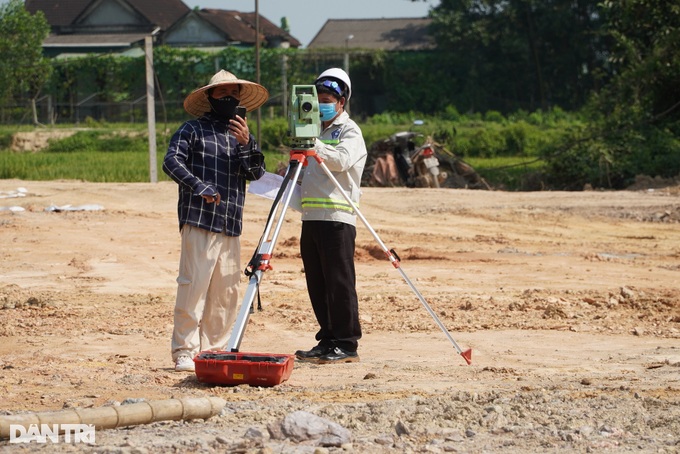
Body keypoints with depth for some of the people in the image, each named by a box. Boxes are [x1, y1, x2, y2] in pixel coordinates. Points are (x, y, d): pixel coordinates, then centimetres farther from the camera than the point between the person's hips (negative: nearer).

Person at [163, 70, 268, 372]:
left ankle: (214, 349, 12)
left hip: (231, 225, 6)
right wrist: (200, 187, -18)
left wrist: (245, 143, -10)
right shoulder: (193, 129, 4)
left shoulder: (242, 134, 19)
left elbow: (257, 172, 7)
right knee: (194, 284, -11)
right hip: (199, 221, -6)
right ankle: (184, 352, -10)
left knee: (226, 290, 5)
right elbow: (172, 161, -7)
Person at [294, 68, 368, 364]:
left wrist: (313, 147, -33)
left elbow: (341, 160, -21)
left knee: (340, 283, -8)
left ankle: (347, 344, -5)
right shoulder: (316, 130, 24)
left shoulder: (350, 131, -1)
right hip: (311, 218, 8)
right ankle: (327, 341, 14)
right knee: (317, 284, 8)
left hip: (337, 219, -8)